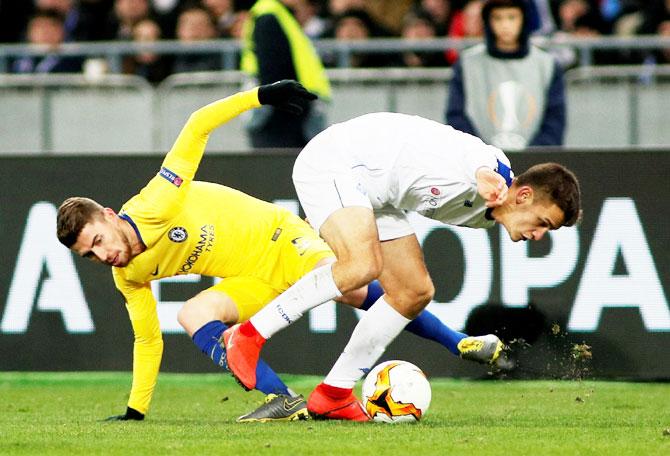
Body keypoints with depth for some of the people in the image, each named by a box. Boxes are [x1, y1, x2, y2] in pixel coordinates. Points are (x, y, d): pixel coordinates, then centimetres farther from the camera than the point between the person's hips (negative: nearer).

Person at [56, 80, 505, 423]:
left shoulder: (155, 207, -22)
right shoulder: (130, 277, -3)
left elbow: (196, 128, -18)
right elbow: (147, 341, 10)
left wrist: (261, 96, -24)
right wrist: (134, 412, 6)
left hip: (278, 238, -6)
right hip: (254, 282, 6)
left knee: (354, 289, -30)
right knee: (193, 314, -22)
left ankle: (460, 343, -19)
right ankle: (286, 400, -29)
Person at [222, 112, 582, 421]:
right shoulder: (492, 168, -21)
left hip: (374, 194, 10)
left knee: (415, 293, 4)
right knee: (363, 266, -32)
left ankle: (333, 395, 10)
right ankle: (249, 335, -18)